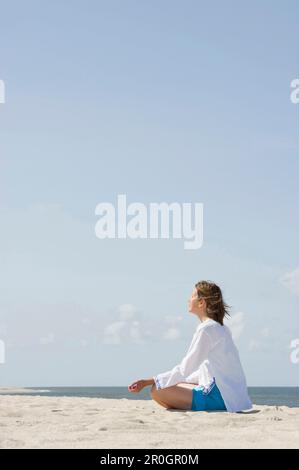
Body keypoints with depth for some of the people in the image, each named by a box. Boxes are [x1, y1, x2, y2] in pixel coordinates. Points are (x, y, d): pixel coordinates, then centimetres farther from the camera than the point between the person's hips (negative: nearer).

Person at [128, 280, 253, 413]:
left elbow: (184, 370, -13)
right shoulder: (221, 328, 16)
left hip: (219, 397, -10)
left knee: (157, 390, -12)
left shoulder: (206, 329, -13)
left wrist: (147, 381, -9)